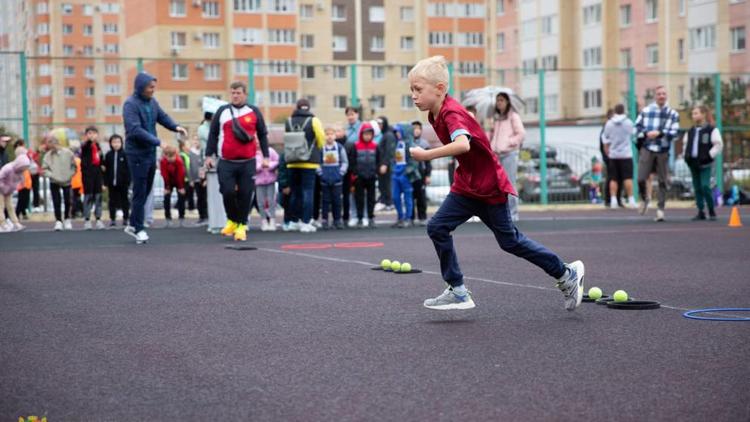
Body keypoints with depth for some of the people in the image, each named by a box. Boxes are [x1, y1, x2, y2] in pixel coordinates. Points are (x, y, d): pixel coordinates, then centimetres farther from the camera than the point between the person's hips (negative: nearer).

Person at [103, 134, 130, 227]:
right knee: (112, 201, 7)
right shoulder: (108, 155, 3)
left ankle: (125, 218, 14)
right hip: (112, 183, 2)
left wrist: (128, 182, -10)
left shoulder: (124, 154, -3)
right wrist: (106, 183, 0)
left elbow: (128, 169, -4)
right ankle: (112, 219, 13)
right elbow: (106, 169, 4)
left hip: (123, 183, -2)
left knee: (124, 201, 7)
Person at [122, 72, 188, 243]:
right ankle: (138, 229, 9)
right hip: (137, 154, -8)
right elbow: (135, 130, -25)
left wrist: (175, 127, -9)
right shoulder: (130, 104, -16)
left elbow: (162, 117, 13)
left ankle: (133, 225, 26)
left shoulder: (152, 102, 7)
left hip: (151, 152, 8)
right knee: (140, 192, -2)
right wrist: (158, 142, -28)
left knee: (146, 191, 14)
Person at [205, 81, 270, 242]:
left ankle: (241, 225, 12)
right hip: (226, 162, 0)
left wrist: (265, 156, 5)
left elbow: (262, 135, 10)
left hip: (248, 162, 0)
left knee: (245, 194, -1)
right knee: (227, 192, -6)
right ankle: (232, 220, 18)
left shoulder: (254, 112, 5)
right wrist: (209, 155, 4)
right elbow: (213, 134, 10)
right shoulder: (222, 111, 6)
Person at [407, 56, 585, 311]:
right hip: (466, 187, 9)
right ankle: (458, 292, 0)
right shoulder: (436, 114, 3)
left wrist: (427, 155, -44)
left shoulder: (451, 113, -26)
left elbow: (463, 144, -46)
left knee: (509, 241, 4)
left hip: (490, 188, -9)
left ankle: (567, 275, 21)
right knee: (437, 227, -6)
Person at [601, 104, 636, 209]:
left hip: (612, 154, 2)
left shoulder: (609, 124, -2)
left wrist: (607, 152, 14)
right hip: (625, 154, -2)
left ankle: (613, 200, -1)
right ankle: (631, 200, -5)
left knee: (613, 179, 6)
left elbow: (605, 141, 3)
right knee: (628, 178, -1)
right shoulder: (628, 123, -5)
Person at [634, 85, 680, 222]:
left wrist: (659, 133, -16)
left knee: (662, 182, 2)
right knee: (641, 178, -8)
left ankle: (660, 210, 8)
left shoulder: (673, 114, 5)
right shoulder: (646, 111, 6)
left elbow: (674, 132, -3)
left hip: (663, 151, 0)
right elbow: (637, 127, 5)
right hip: (647, 149, 0)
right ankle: (645, 199, 21)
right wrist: (646, 134, -13)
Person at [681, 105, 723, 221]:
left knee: (705, 186, -14)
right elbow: (685, 144, 25)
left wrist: (709, 156, -14)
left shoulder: (711, 129, -5)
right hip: (693, 163, 6)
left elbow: (718, 145, -7)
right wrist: (685, 155, 10)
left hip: (705, 164, -6)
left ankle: (712, 211, -1)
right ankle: (700, 212, 11)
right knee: (697, 188, 6)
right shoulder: (690, 131, 13)